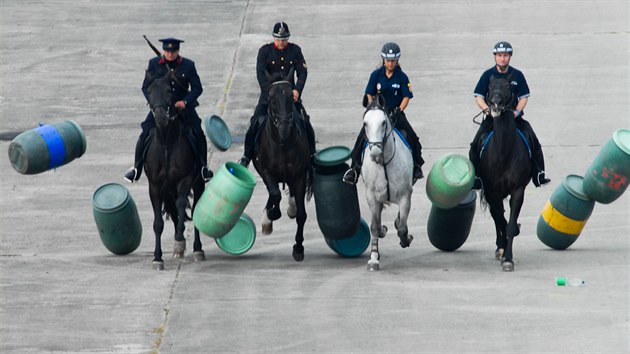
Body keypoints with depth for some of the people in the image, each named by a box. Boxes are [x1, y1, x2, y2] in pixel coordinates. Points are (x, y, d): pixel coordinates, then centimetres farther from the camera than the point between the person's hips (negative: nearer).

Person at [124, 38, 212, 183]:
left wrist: (185, 102, -21)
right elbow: (146, 87, 0)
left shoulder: (188, 65, -5)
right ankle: (136, 168, 8)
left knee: (199, 135, -10)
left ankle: (203, 167, 11)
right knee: (144, 135, -10)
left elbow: (197, 88, -4)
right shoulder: (154, 64, -4)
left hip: (183, 106, 0)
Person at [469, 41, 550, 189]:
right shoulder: (488, 75, 1)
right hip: (492, 116, 0)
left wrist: (517, 111, -13)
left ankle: (539, 175, -1)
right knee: (476, 144, -16)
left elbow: (524, 97, 4)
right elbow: (479, 96, 1)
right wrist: (486, 109, -17)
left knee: (533, 141, -12)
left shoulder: (517, 75, 4)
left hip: (514, 116, 0)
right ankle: (475, 177, -7)